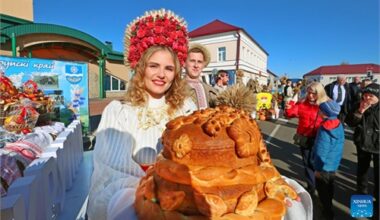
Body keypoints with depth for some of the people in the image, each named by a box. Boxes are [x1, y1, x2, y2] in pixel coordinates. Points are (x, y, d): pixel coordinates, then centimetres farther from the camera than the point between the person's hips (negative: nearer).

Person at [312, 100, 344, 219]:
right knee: (329, 187, 26)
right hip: (333, 164, 8)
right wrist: (335, 161, 19)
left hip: (324, 167, -8)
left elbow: (321, 152, -25)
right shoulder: (338, 125, -5)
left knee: (322, 189, 12)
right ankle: (328, 207, 45)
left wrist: (317, 168, -14)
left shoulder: (325, 130, -29)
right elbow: (338, 147, 7)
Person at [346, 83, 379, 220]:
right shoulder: (359, 105, -4)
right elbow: (350, 122, -8)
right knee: (362, 170, 20)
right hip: (363, 143, 3)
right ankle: (361, 194, 41)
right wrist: (360, 111, -19)